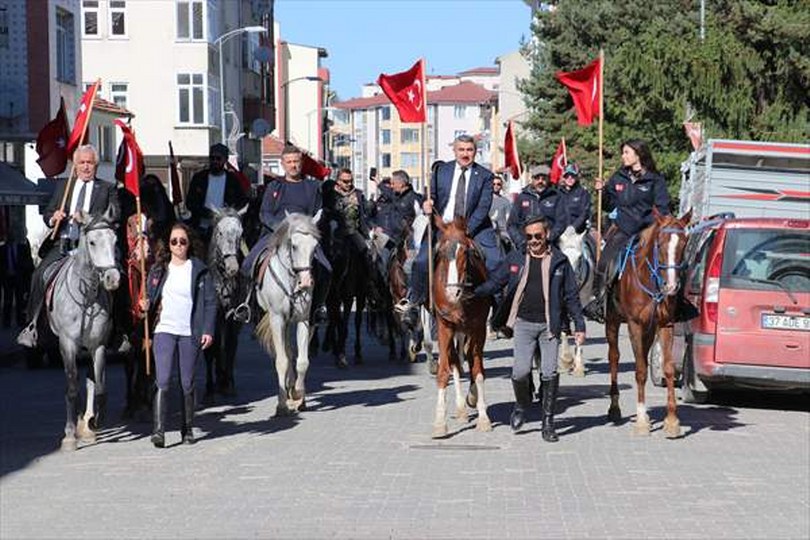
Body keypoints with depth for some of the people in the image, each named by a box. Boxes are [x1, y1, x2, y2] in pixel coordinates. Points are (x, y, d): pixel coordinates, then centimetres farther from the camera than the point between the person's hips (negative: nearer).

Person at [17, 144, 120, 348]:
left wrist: (87, 218, -16)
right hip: (62, 243, 3)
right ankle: (32, 325, -10)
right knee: (40, 274, -18)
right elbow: (47, 214, 22)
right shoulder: (63, 186, 22)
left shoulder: (107, 188, 12)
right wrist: (53, 218, -4)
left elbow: (115, 214, -3)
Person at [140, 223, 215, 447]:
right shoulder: (159, 269, 9)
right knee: (162, 381, -11)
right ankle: (159, 430, -15)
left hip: (190, 333, -1)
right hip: (164, 330, 1)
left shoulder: (200, 270, 2)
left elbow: (210, 302, 1)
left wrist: (208, 330, -8)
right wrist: (146, 306, -6)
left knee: (187, 384, 7)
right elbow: (150, 298, 18)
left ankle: (187, 429, 21)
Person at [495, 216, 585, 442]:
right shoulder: (515, 258, 5)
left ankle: (548, 421, 8)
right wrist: (499, 321, 9)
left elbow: (571, 295, 7)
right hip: (524, 323, 0)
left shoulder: (559, 260, 4)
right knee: (520, 371, -9)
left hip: (550, 325, 0)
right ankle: (522, 404, 21)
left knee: (550, 373, -4)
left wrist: (579, 325, 5)